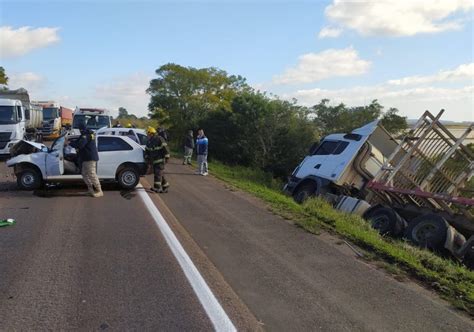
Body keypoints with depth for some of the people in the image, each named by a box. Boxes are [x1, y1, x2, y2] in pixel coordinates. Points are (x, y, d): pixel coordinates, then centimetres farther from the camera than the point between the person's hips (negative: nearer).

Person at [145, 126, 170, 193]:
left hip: (160, 160, -8)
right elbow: (147, 150, 22)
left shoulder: (160, 139, -11)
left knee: (158, 174, -10)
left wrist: (166, 157, -16)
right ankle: (165, 186, 21)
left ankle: (157, 188, -11)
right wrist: (147, 158, 13)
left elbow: (165, 148, -14)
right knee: (160, 174, 11)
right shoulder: (149, 141, 13)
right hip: (154, 161, 8)